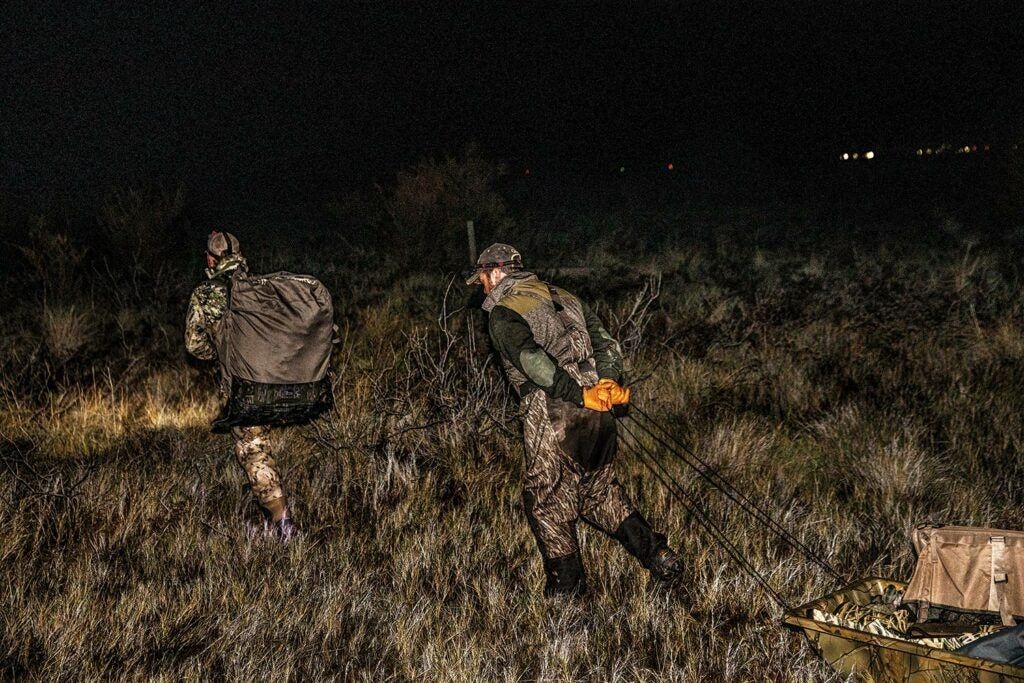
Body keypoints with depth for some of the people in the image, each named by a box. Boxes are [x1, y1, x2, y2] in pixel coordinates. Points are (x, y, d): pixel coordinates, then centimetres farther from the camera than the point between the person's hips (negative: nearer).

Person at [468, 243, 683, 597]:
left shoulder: (503, 312, -3)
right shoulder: (564, 298, 20)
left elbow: (531, 360, -20)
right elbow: (606, 343, 11)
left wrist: (579, 394, -21)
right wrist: (608, 383, -3)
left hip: (554, 419, -7)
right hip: (598, 419, 7)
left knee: (548, 503, 8)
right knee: (600, 491, 22)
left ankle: (566, 588, 15)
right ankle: (659, 556, 18)